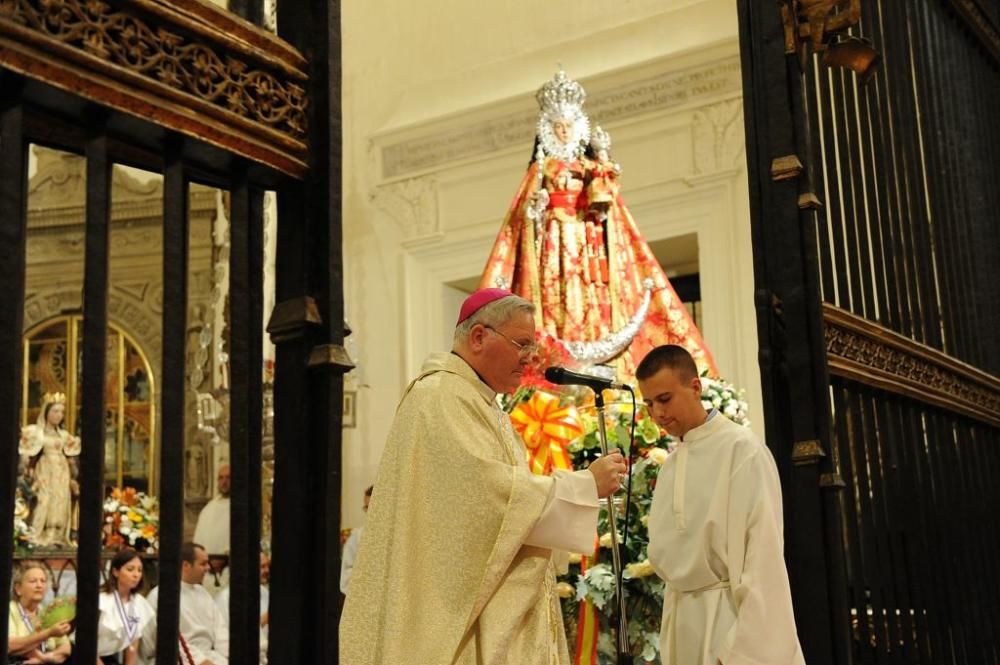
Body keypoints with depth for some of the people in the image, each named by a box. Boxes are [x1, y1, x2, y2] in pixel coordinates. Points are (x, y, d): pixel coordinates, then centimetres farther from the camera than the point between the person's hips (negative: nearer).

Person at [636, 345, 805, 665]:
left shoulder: (742, 449, -11)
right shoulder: (670, 464, 10)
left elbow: (763, 555, -14)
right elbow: (666, 552, 12)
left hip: (729, 615, -6)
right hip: (682, 618, 7)